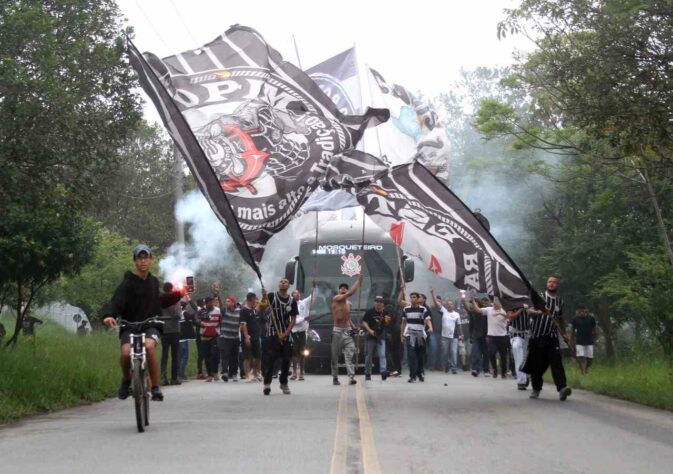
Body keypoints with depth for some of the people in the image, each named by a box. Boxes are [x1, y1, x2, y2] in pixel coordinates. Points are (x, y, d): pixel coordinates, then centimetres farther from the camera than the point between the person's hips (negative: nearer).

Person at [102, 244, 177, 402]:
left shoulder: (154, 281, 13)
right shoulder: (127, 283, -5)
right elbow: (116, 302, -19)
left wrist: (177, 297, 15)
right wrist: (108, 315, -39)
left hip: (151, 325, 2)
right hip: (130, 326, -2)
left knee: (149, 346, -32)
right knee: (126, 352, -31)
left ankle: (155, 388, -19)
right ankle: (126, 379, 4)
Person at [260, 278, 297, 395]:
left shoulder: (292, 301, 4)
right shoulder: (271, 296, -3)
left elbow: (293, 319, 4)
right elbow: (261, 308, -17)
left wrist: (285, 333, -7)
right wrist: (264, 297, -36)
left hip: (286, 335, 3)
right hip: (272, 334, -3)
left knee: (286, 360, 7)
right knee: (269, 359, -8)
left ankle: (284, 383, 23)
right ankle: (267, 383, -3)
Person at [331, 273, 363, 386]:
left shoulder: (349, 303, 13)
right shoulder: (336, 299, -8)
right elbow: (351, 293, -21)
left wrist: (353, 326, 8)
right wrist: (359, 280, -19)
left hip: (348, 332, 4)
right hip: (337, 332, -4)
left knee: (349, 355, -11)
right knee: (335, 357, 5)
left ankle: (351, 378, -19)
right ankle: (335, 378, 16)